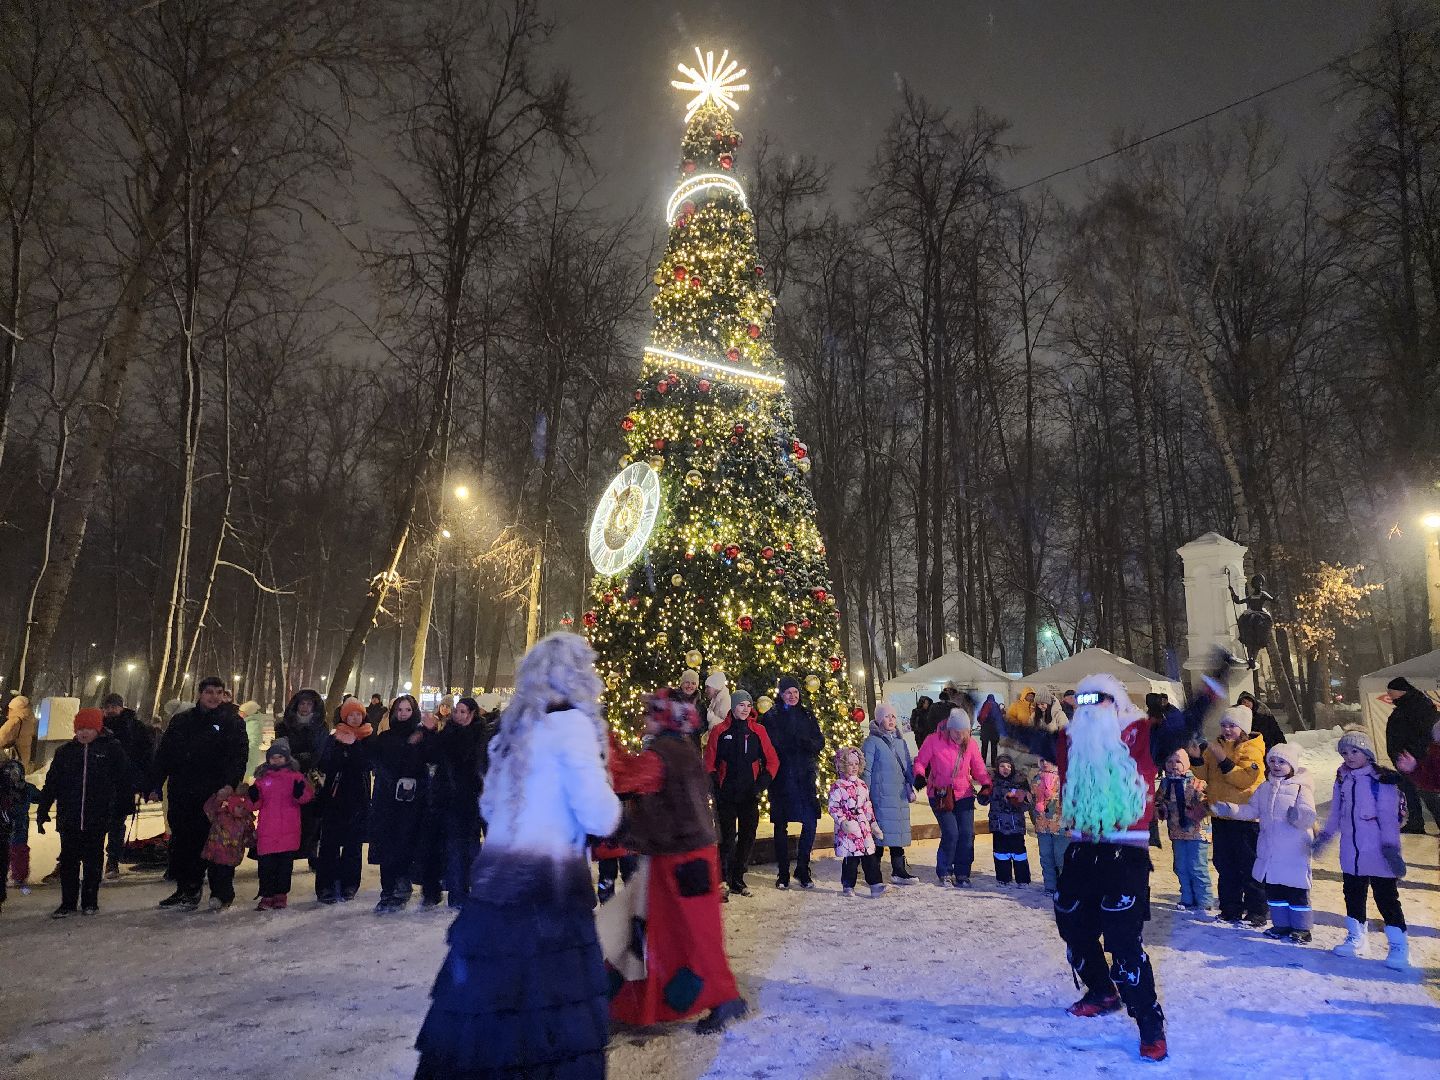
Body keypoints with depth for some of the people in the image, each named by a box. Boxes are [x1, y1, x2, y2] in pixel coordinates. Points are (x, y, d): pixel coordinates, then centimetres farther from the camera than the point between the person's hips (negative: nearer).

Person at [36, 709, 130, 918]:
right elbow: (51, 783, 9)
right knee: (68, 861, 6)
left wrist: (118, 807, -3)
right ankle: (68, 903, 16)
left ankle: (90, 901, 19)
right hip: (69, 819, 2)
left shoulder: (111, 749, -1)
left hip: (98, 819, -2)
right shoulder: (65, 752, 6)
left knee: (93, 861, 8)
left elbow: (123, 779, 1)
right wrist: (42, 811, 4)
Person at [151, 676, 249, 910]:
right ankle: (182, 888, 20)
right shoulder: (181, 720, 12)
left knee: (199, 841, -2)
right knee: (179, 841, 9)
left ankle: (193, 891, 7)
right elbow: (163, 754, 14)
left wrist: (230, 784, -20)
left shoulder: (232, 722, 2)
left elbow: (239, 757, -7)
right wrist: (156, 786, 8)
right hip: (179, 793, 4)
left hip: (210, 795, -4)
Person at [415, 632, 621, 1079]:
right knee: (547, 1004, 0)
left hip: (497, 876, 8)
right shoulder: (572, 723, -9)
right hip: (548, 885, -8)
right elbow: (599, 818, -15)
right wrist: (609, 800, 6)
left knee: (490, 1001, 13)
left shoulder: (515, 725, 14)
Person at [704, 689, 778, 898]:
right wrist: (716, 786, -7)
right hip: (726, 795, -2)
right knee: (727, 837, -6)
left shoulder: (758, 730, 4)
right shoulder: (719, 731, -1)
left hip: (750, 795, 3)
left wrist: (761, 784, -3)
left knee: (748, 837, 7)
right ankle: (724, 881, 0)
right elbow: (709, 763, 2)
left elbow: (772, 761, 7)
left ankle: (738, 879, 21)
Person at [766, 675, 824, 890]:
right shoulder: (771, 717, 2)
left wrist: (805, 742, -13)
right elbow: (770, 746, -6)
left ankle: (803, 871, 13)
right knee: (781, 826, 3)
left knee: (810, 824, -2)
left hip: (805, 777, 3)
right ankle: (782, 874, 12)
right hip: (781, 777, -3)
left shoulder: (807, 716, 13)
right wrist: (801, 743, -13)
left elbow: (820, 743, 8)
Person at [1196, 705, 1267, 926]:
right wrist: (1198, 758, -8)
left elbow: (1245, 779, -22)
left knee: (1249, 866, 1)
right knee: (1225, 865, 13)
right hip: (1221, 815, 7)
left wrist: (1224, 760, -26)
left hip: (1245, 817, -7)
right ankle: (1230, 910, 24)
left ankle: (1257, 912, 12)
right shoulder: (1216, 746, 10)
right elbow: (1204, 775, 8)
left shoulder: (1251, 749, -9)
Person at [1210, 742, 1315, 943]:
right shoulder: (1264, 788, 10)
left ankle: (1301, 929, 15)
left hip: (1294, 851, -6)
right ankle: (1281, 925, 26)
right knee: (1273, 889, 13)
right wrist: (1229, 809, -2)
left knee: (1297, 890, 2)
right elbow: (1251, 810, 10)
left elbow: (1309, 817, -19)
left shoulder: (1300, 788, -9)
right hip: (1269, 851, 6)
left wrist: (1299, 815, -40)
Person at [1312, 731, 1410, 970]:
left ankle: (1399, 946, 10)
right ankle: (1355, 939, 28)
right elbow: (1336, 813, 18)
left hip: (1378, 854, -6)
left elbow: (1388, 817, -13)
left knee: (1386, 898, -1)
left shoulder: (1382, 780, -11)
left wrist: (1390, 847, -17)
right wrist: (1324, 835, 19)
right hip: (1351, 855, 7)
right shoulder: (1343, 779, 9)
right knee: (1353, 896, 15)